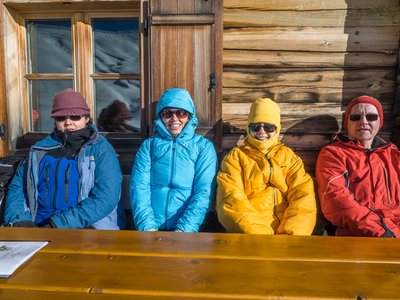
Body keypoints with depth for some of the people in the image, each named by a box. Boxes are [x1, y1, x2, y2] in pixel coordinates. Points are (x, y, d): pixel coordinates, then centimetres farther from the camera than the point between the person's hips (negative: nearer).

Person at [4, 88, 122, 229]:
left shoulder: (102, 150, 1)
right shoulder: (41, 149, 15)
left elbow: (105, 198, -10)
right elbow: (17, 186, 18)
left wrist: (59, 223, -15)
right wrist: (20, 220, -2)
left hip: (88, 226, -3)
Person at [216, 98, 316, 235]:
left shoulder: (289, 156, 16)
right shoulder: (236, 156, 9)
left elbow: (303, 196, 2)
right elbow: (231, 199, -5)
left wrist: (291, 233, -15)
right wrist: (258, 234, -19)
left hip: (286, 231, 2)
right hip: (249, 234, -2)